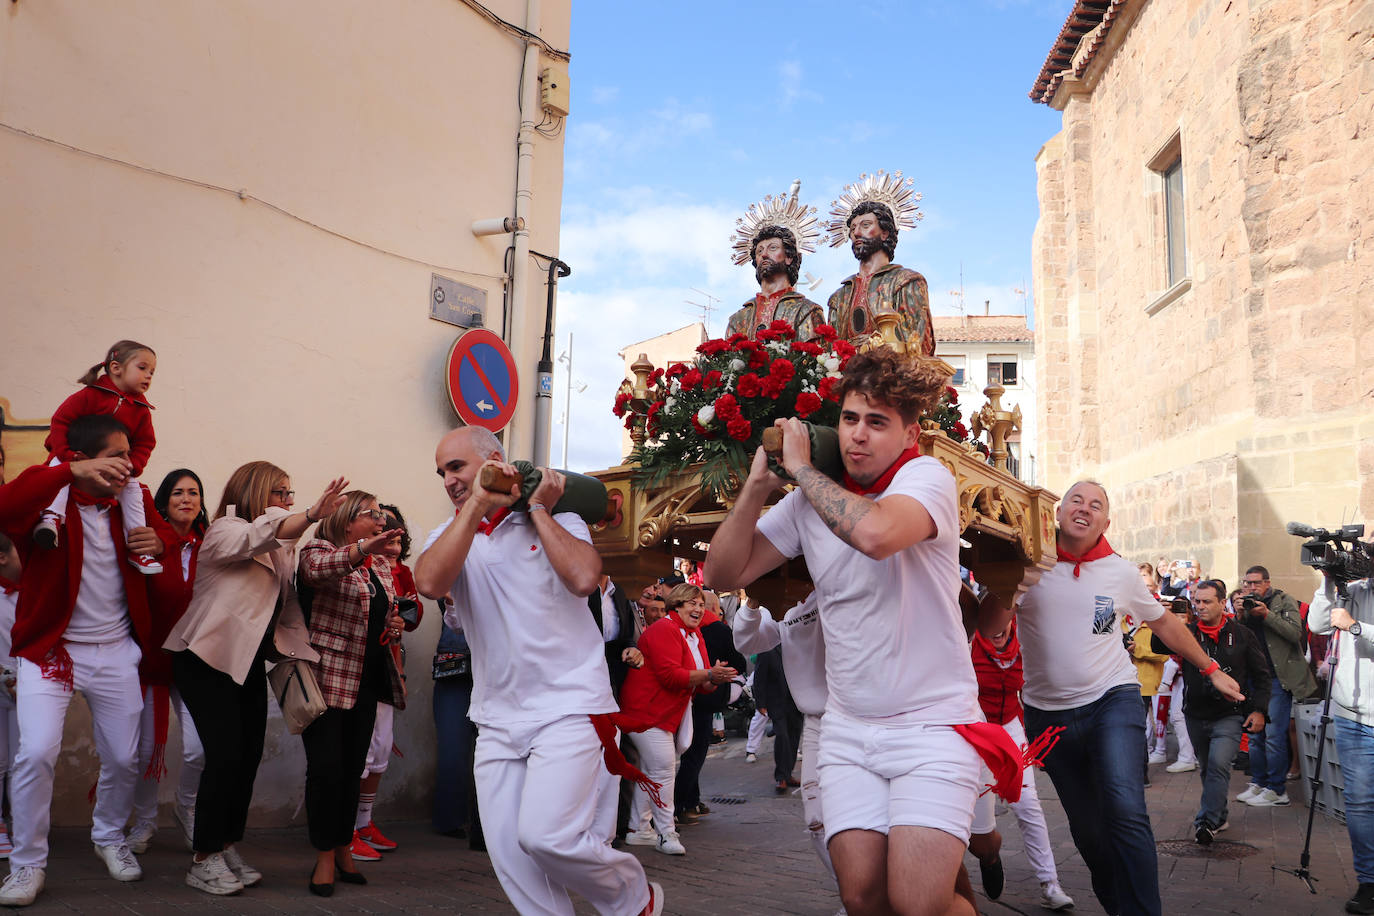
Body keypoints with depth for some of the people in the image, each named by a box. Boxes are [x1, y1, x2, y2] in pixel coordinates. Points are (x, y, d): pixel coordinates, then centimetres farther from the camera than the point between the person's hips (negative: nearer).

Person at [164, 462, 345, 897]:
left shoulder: (275, 548, 18)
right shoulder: (224, 531, -8)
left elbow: (283, 598, 12)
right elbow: (260, 535, -31)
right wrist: (313, 514, -45)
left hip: (248, 660, 8)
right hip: (208, 658, -8)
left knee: (249, 755, 4)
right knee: (225, 754, -13)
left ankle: (228, 849, 15)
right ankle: (204, 859, -3)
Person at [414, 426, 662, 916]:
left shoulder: (559, 521, 4)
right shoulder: (450, 535, 11)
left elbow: (583, 578, -18)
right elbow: (430, 582, -13)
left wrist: (539, 510, -8)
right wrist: (477, 503, -14)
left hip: (569, 706, -4)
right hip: (498, 718, 5)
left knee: (545, 835, -16)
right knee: (508, 852, 2)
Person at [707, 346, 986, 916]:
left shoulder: (925, 477, -11)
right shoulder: (811, 500, 5)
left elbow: (875, 533, -34)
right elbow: (724, 574, 3)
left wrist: (800, 468, -19)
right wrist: (759, 483, -8)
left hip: (931, 721, -4)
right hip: (848, 727, 5)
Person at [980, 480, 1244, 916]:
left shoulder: (1122, 572, 0)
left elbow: (1163, 622, 16)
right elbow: (988, 628, -11)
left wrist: (1211, 670, 21)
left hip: (1112, 702, -1)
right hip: (1048, 713, 1)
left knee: (1124, 812, -22)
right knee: (1086, 827, 10)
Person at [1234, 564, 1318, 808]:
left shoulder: (1285, 600, -1)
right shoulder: (1247, 605, 11)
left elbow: (1295, 633, -13)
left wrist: (1267, 614, -18)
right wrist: (1239, 616, -9)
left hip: (1278, 678, -5)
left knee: (1274, 735, -6)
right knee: (1255, 733, 10)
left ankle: (1277, 790, 2)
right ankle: (1258, 783, 20)